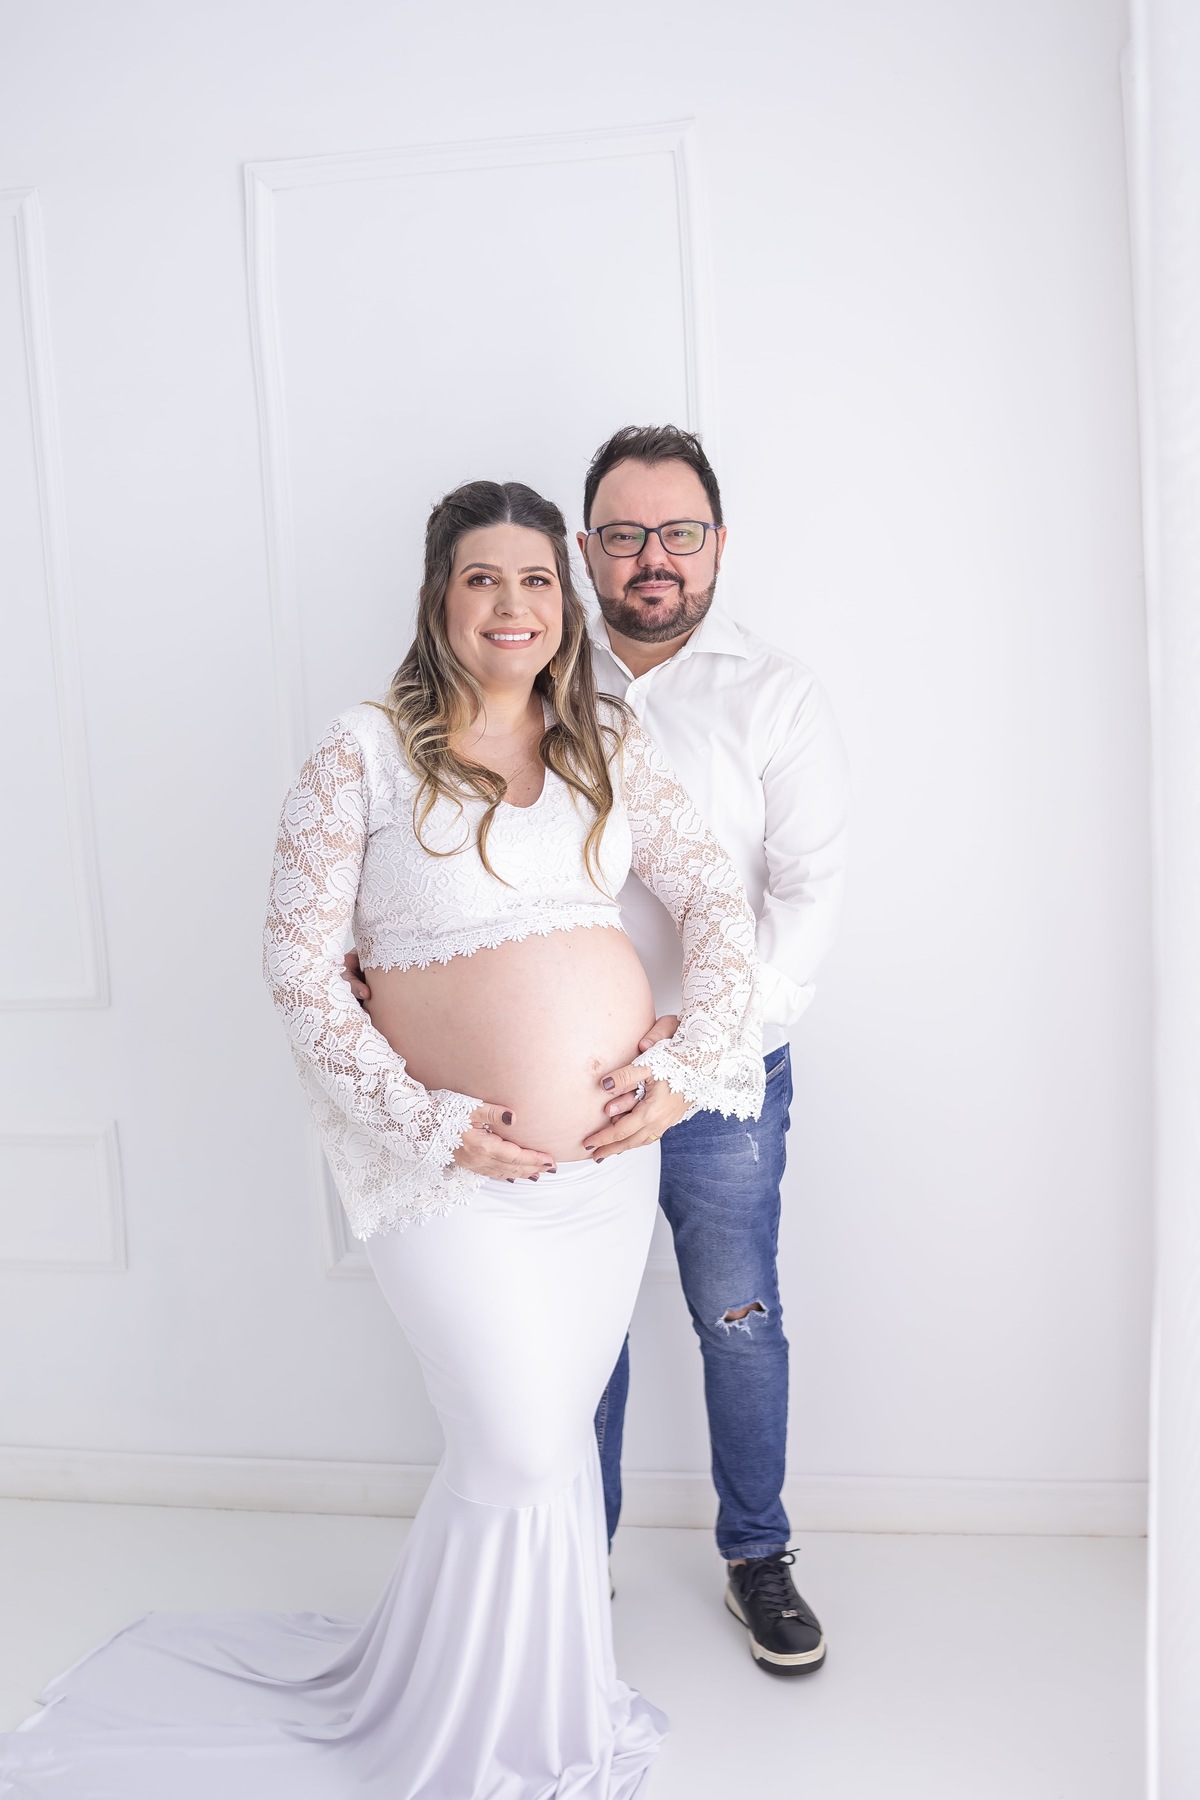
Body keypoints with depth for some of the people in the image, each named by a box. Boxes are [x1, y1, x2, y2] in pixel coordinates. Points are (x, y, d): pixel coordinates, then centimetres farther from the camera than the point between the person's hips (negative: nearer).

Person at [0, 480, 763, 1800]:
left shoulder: (607, 745, 6)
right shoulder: (366, 753, -8)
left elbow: (716, 901, 6)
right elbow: (298, 964, -10)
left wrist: (688, 1064, -6)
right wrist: (428, 1121, -15)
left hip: (612, 1150, 5)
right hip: (458, 1171, -4)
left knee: (554, 1433, 18)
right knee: (517, 1450, 1)